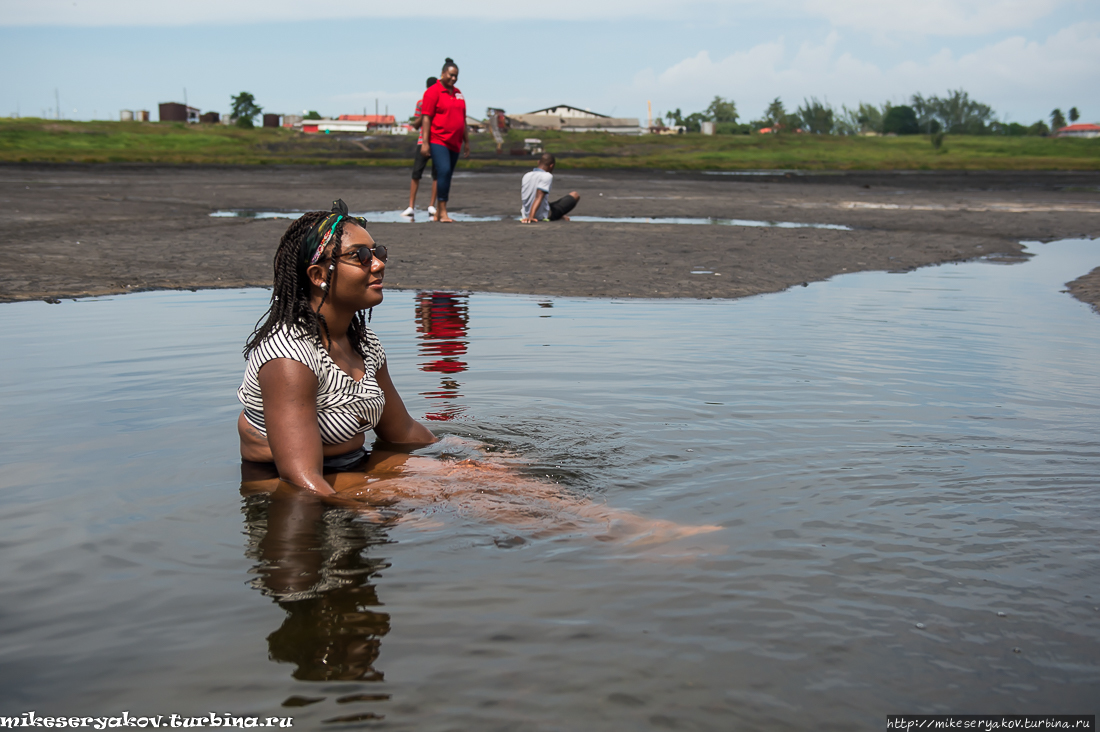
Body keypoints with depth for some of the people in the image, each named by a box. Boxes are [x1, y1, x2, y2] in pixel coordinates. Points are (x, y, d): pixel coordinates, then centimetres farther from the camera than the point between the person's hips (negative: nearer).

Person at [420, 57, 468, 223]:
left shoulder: (458, 93, 17)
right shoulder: (433, 92, -5)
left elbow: (462, 119, 23)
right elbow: (426, 118, -9)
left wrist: (466, 141, 22)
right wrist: (425, 142, -15)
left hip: (454, 142, 7)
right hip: (438, 140, -7)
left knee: (447, 176, 8)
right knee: (444, 171, -20)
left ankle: (438, 214, 14)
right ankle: (443, 212, -18)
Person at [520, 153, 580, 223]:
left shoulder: (526, 175, 6)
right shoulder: (547, 176, -16)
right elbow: (539, 197, -28)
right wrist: (531, 217, -38)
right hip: (542, 216, -7)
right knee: (575, 195, 4)